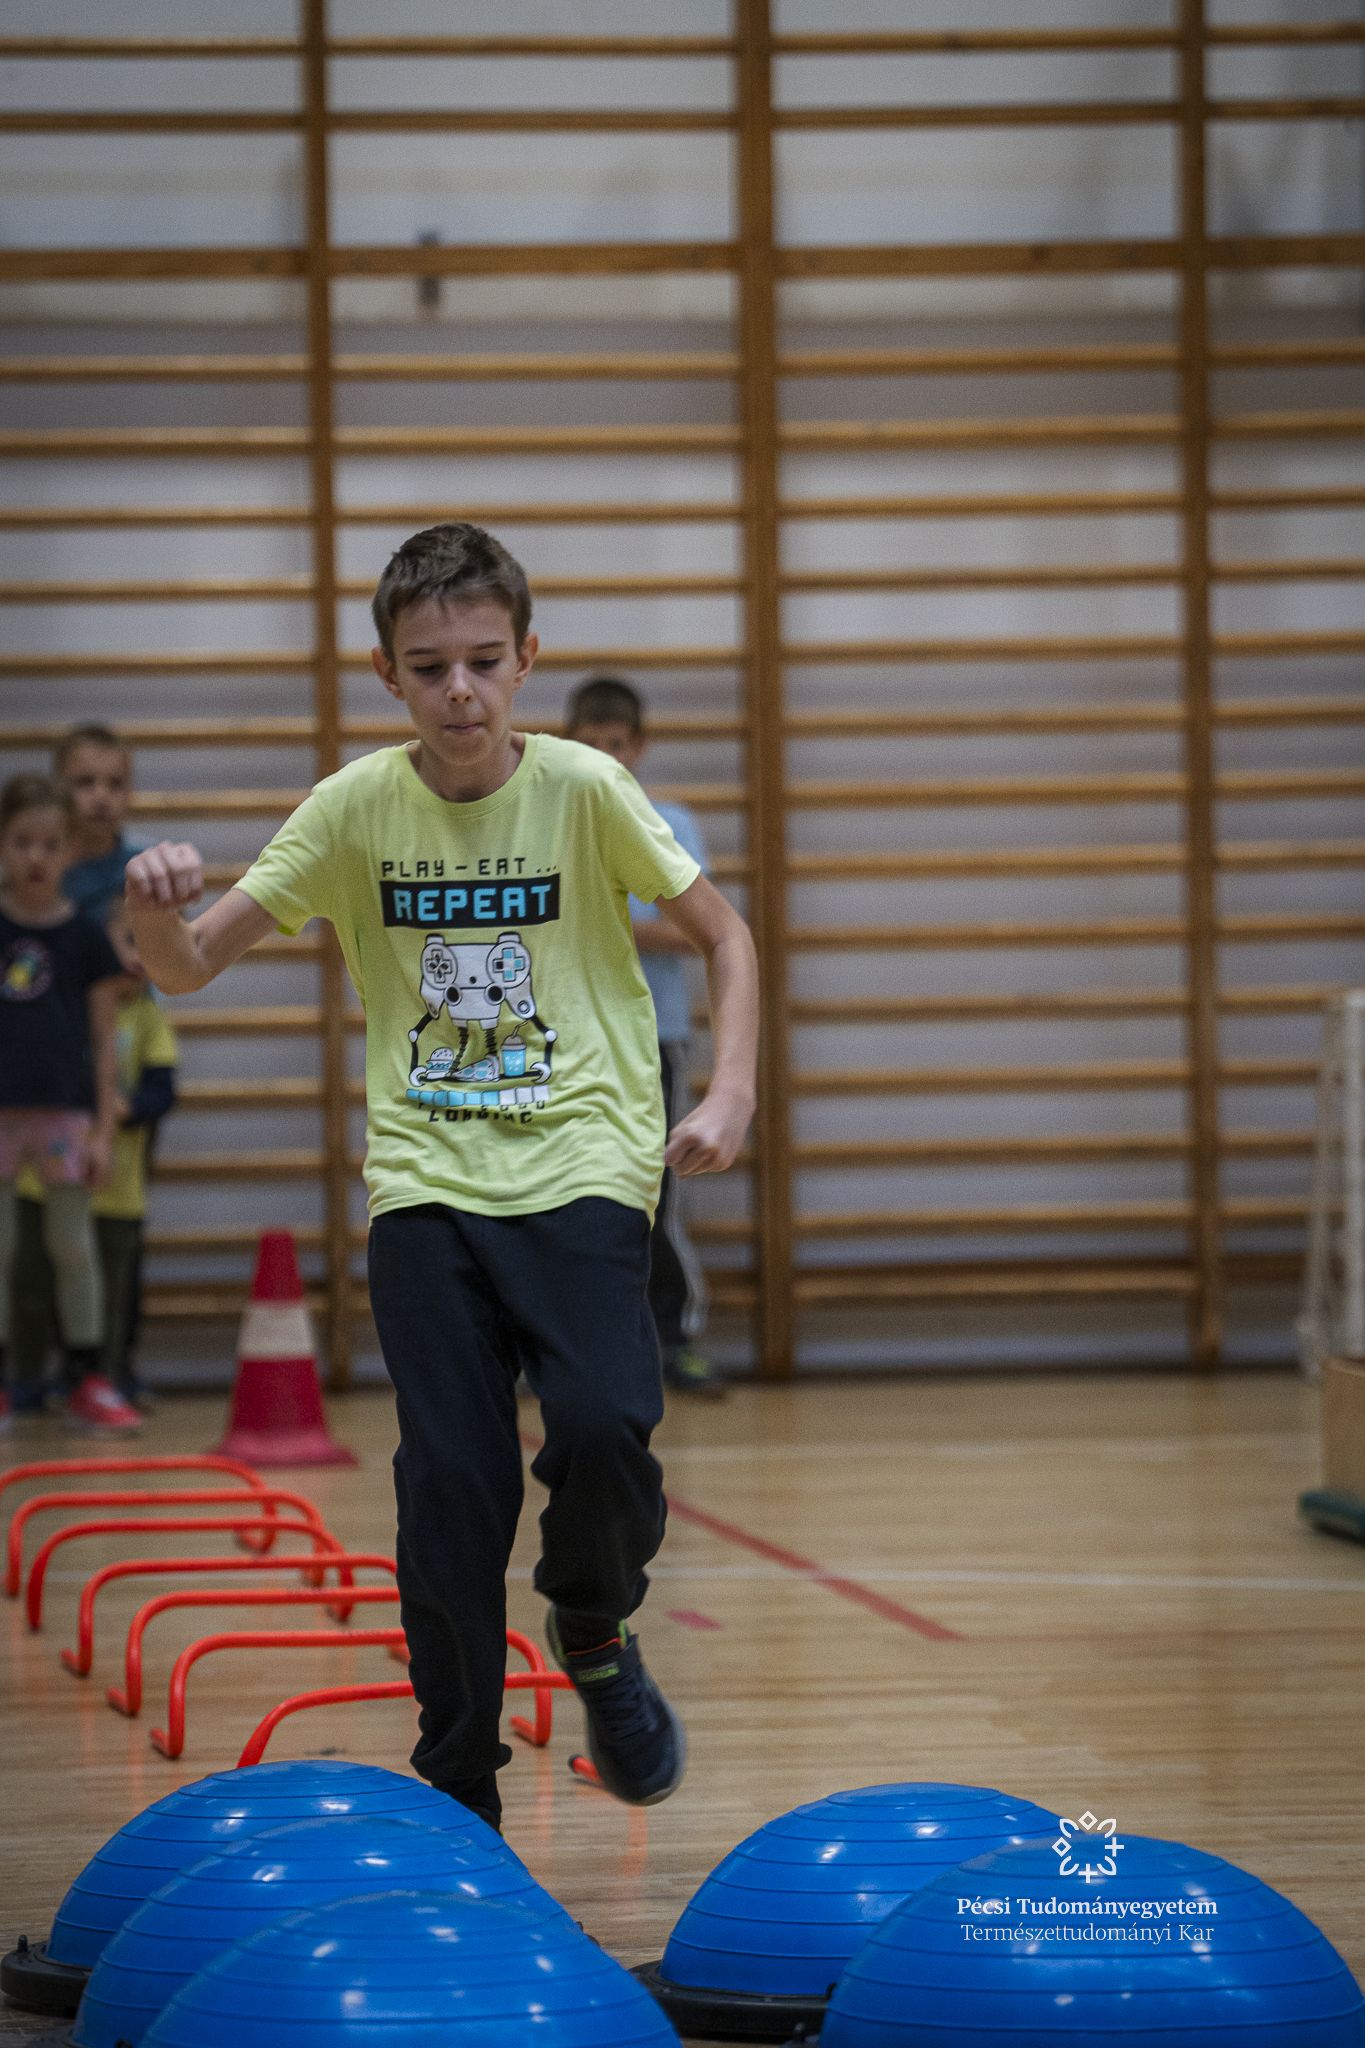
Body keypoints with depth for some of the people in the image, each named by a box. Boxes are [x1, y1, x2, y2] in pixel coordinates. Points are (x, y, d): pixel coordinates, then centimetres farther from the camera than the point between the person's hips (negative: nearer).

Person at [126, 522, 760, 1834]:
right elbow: (190, 969, 0)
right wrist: (153, 912, -24)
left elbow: (723, 937, 9)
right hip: (424, 1181, 1)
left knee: (600, 1429, -24)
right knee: (449, 1493, -7)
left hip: (583, 1169, -1)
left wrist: (729, 1096, -5)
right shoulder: (357, 807, 0)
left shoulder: (584, 790, -3)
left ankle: (594, 1633, 9)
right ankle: (458, 1809, 7)